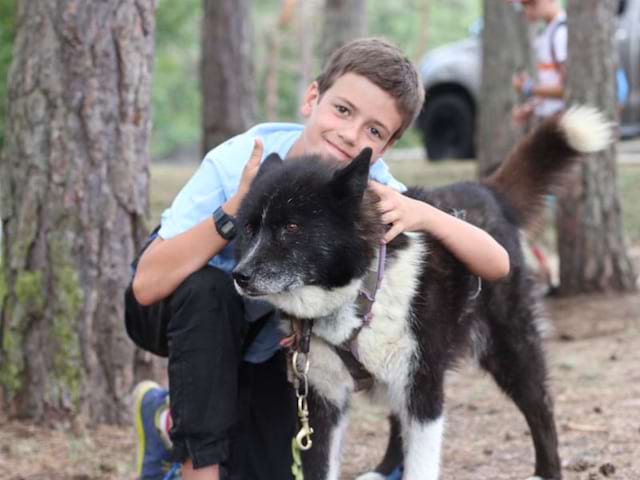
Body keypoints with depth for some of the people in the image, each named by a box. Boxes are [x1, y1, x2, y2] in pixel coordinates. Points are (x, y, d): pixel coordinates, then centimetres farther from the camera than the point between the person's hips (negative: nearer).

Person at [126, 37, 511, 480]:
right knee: (207, 286, -37)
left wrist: (424, 214, -45)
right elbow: (147, 285, -38)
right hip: (181, 313, -3)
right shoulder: (234, 165, -32)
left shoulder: (370, 187, -24)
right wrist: (235, 209, -48)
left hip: (258, 344, 4)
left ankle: (173, 419, 20)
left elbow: (496, 264, -27)